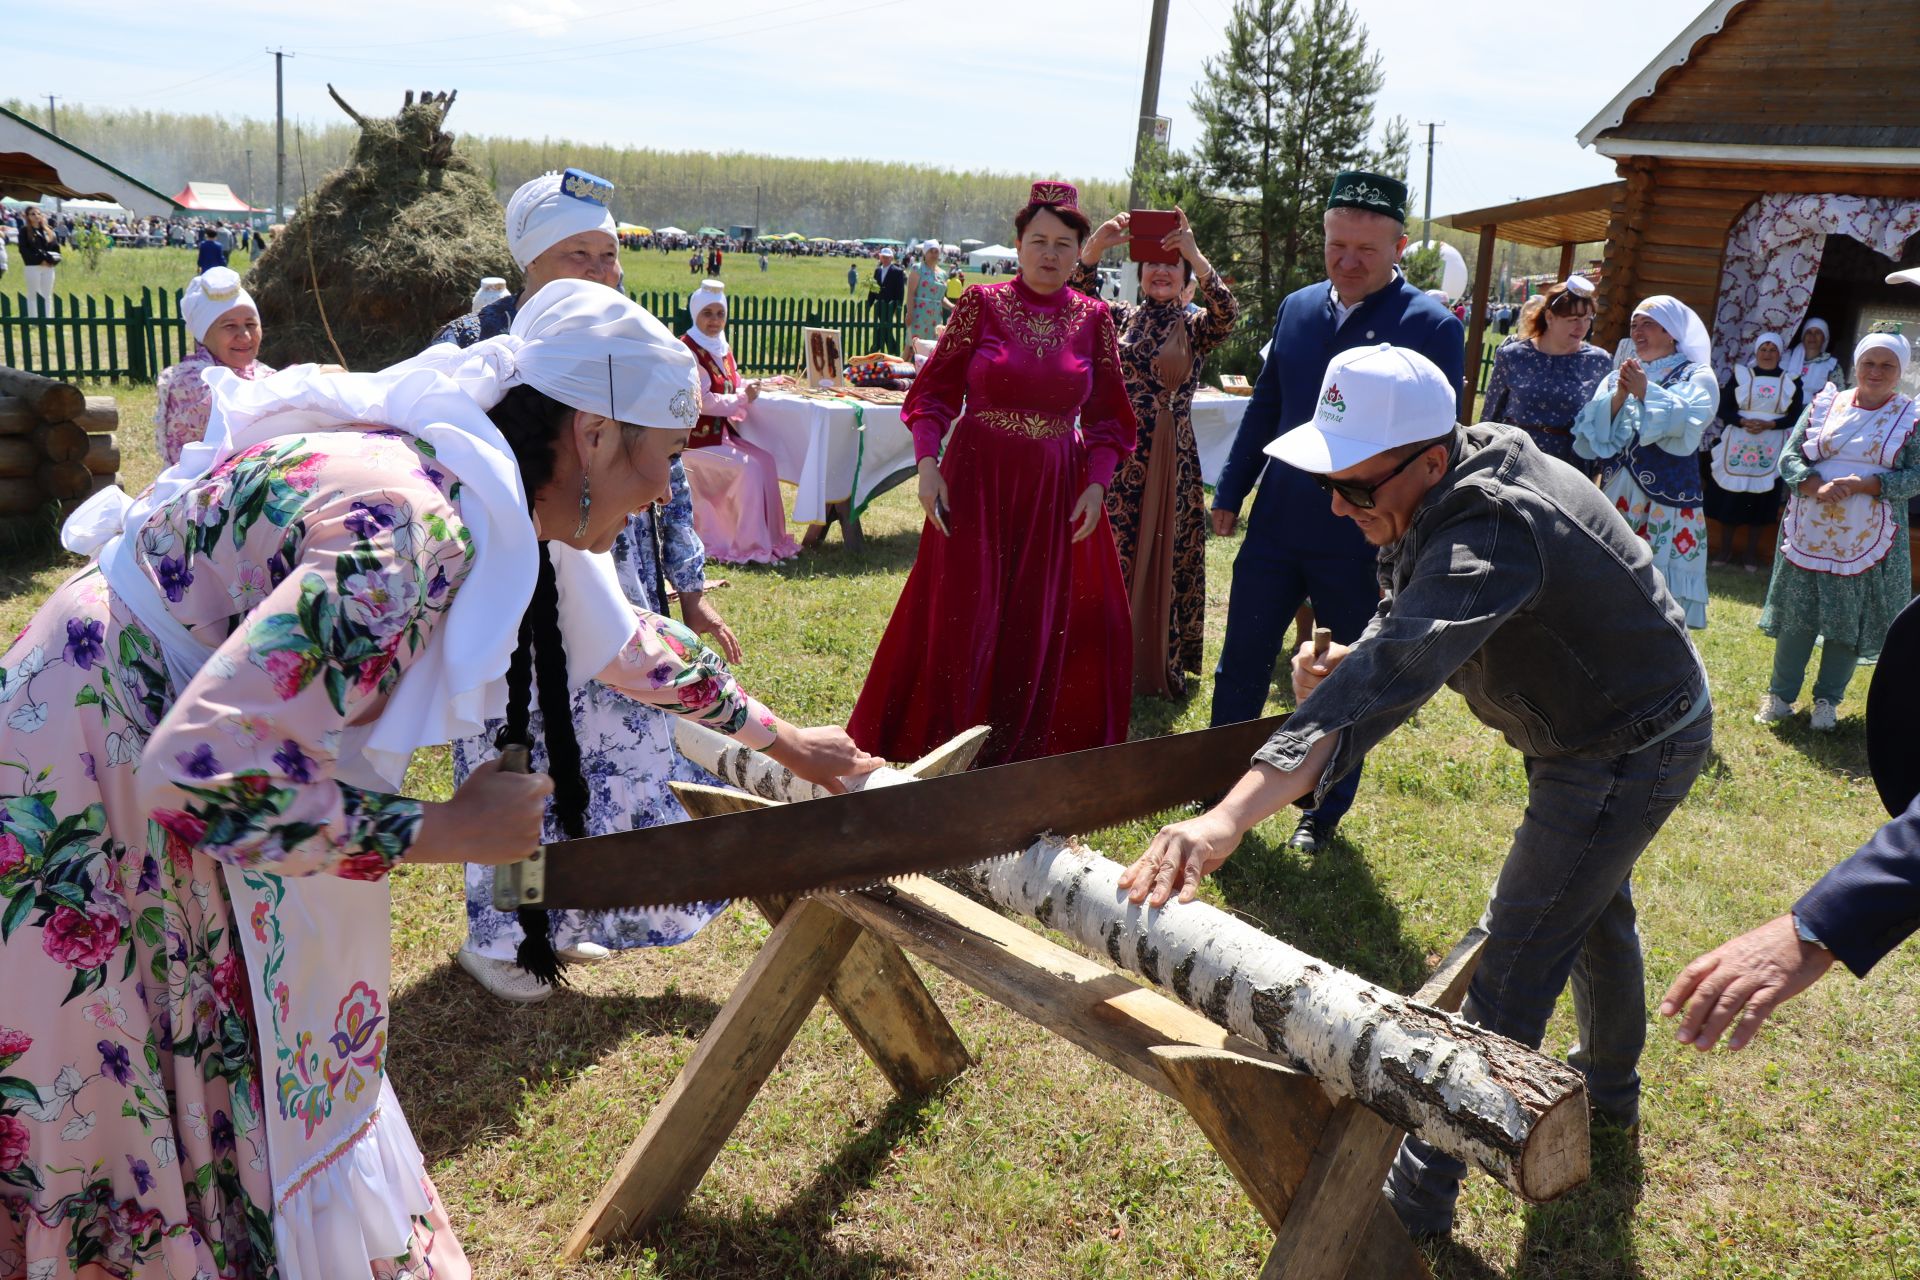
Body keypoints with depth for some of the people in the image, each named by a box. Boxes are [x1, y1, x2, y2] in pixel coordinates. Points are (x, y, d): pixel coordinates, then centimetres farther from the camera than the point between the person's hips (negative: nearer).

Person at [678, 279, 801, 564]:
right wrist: (742, 399, -15)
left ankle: (768, 535, -1)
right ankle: (751, 546, -13)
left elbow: (734, 384, 20)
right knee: (747, 467, -20)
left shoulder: (722, 346, 12)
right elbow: (702, 401, -20)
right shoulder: (688, 350, -15)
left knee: (765, 460, -6)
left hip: (720, 432, 8)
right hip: (695, 438, -8)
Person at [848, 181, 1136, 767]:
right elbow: (936, 387, -1)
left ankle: (1028, 750, 27)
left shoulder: (1093, 318, 3)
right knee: (962, 619, 4)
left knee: (1050, 626, 8)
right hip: (977, 482, -2)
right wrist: (927, 461, -12)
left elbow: (1107, 413, 6)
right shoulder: (981, 303, -3)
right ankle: (950, 752, 21)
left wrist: (1097, 483, -5)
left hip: (1057, 491, 2)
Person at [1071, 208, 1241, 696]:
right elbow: (1079, 299, -11)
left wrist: (1195, 255, -30)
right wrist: (1096, 245, -26)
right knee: (1114, 555, 3)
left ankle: (1163, 665, 17)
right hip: (1120, 453, 1)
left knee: (1167, 557, 5)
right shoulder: (1121, 318, 7)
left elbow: (1227, 314, -19)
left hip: (1171, 458, 0)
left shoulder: (1196, 327, 3)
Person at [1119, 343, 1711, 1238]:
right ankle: (1610, 1090, 54)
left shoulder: (1491, 531, -39)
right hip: (1594, 721, 10)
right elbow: (1408, 625, 2)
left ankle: (1419, 1196, 7)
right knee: (1594, 907, 29)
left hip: (1630, 751, -10)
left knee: (1511, 966, -6)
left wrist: (1230, 816, -63)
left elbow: (1395, 674, -53)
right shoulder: (1454, 481, -9)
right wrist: (1348, 663, -22)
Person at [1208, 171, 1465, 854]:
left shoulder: (1431, 325, -9)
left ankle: (1324, 811, 27)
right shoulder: (1297, 308, 6)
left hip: (1364, 540, -4)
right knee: (1239, 665, 9)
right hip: (1276, 524, 4)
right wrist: (1229, 491, 14)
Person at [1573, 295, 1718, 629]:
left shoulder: (1697, 375, 5)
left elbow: (1685, 425, -15)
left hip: (1668, 501, -4)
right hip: (1616, 496, 4)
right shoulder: (1618, 376, 16)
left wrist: (1646, 392, -17)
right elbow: (1590, 433, 3)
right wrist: (1618, 397, -10)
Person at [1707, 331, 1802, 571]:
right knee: (1730, 497, 1)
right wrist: (1743, 422, -18)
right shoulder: (1740, 375, 4)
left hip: (1770, 450, 0)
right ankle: (1727, 548, 13)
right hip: (1737, 446, 0)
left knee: (1760, 500, 2)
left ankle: (1751, 552, 12)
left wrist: (1769, 425, -15)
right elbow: (1724, 409, 0)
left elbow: (1795, 416, 2)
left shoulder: (1790, 381, 5)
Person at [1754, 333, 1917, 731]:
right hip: (1808, 535, 1)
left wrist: (1861, 484, -20)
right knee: (1796, 616, 6)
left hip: (1866, 543, -1)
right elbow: (1789, 456, 2)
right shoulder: (1823, 404, 5)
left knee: (1849, 623, 5)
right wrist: (1816, 488, -17)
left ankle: (1828, 700, 20)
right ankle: (1780, 694, 18)